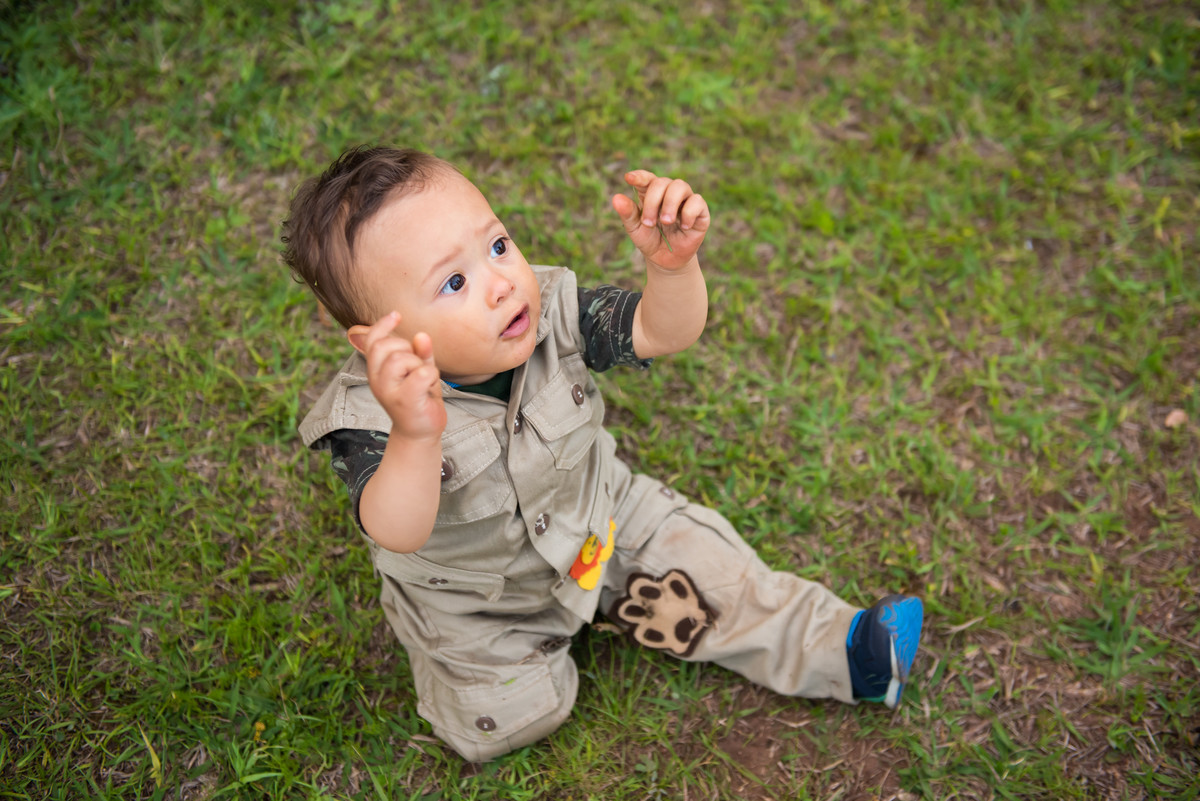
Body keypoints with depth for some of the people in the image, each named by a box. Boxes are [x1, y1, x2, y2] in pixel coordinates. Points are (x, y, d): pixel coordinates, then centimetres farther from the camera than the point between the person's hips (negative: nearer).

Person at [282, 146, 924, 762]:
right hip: (473, 598, -3)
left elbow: (662, 332, -21)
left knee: (708, 575, 7)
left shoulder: (550, 311, -23)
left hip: (591, 516, 4)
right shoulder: (371, 421, -36)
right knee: (507, 719, -9)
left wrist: (673, 263, -44)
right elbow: (398, 536, -51)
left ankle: (836, 648, 27)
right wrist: (413, 437, -73)